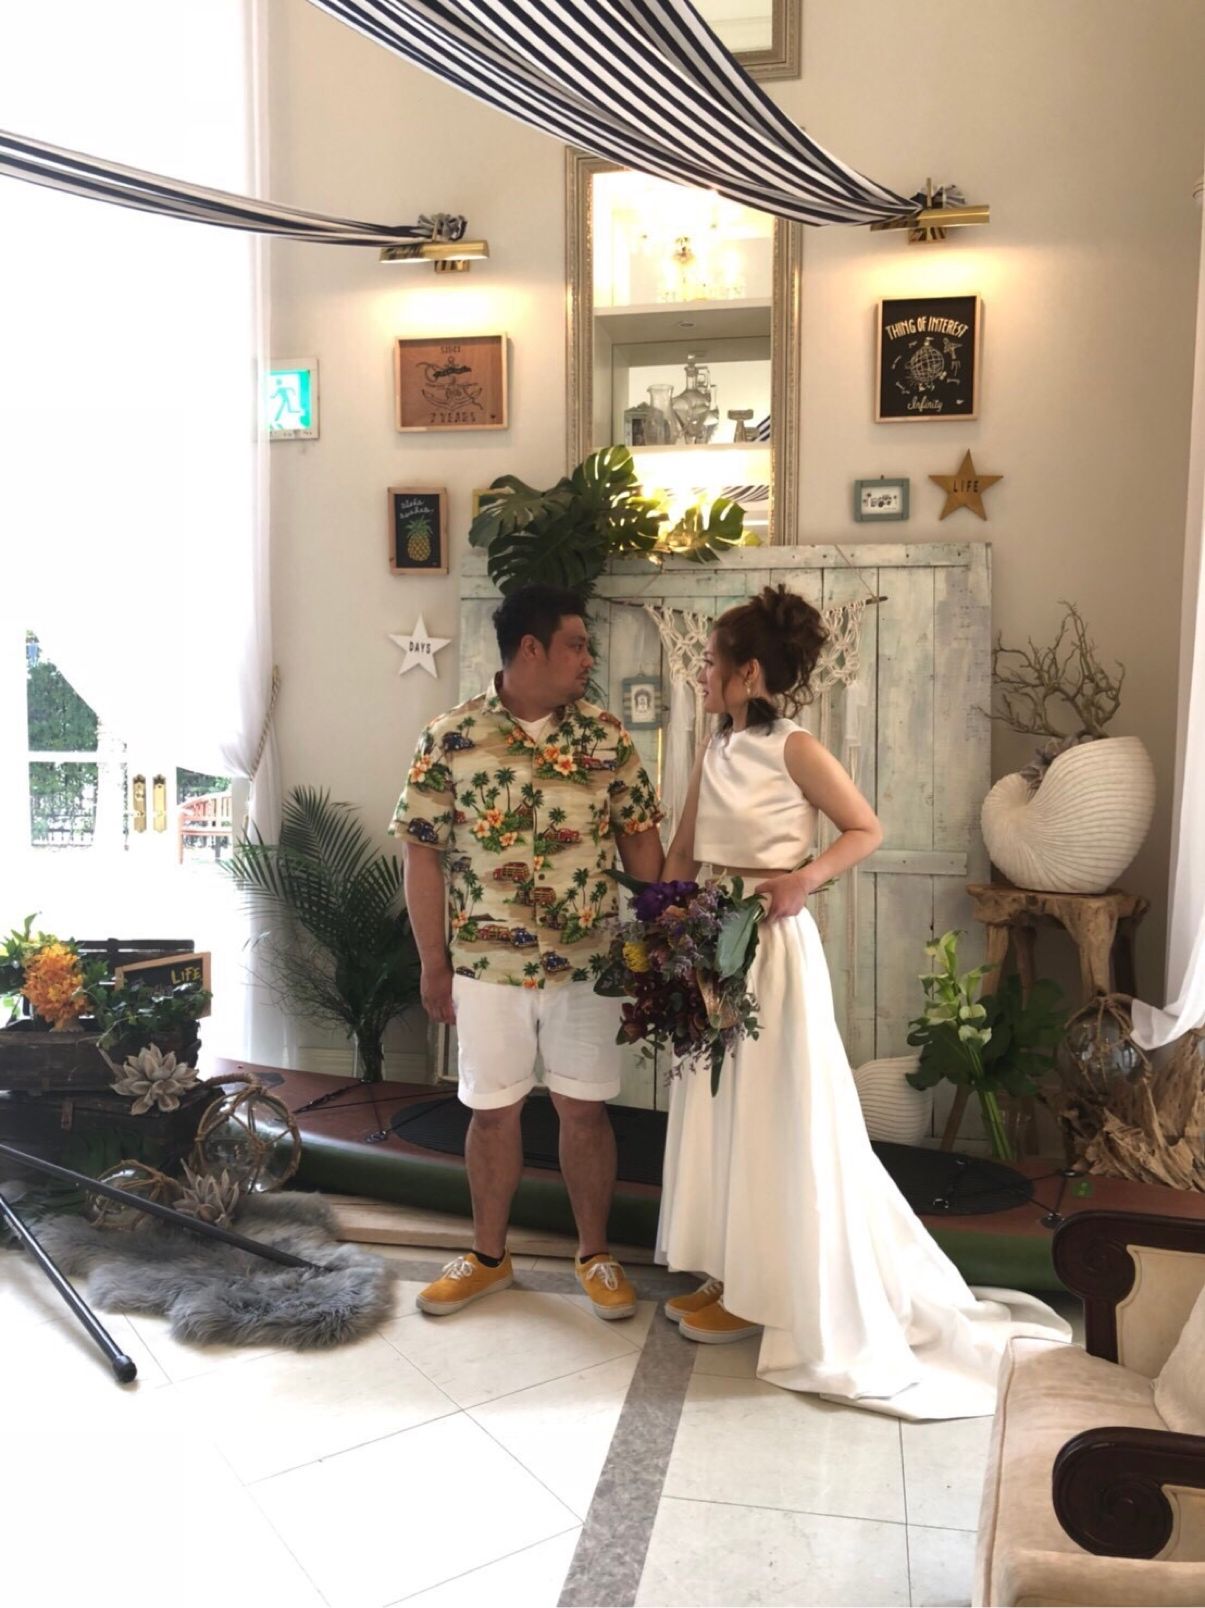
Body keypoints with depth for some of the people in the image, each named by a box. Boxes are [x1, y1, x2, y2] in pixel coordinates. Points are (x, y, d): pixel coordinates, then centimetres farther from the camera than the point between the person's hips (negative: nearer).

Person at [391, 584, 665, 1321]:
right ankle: (488, 1257, 32)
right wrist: (434, 966, -3)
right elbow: (423, 854, -4)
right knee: (493, 1112, 13)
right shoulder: (450, 739, -7)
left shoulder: (606, 735, -1)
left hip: (587, 964, 1)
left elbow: (640, 838, 4)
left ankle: (596, 1254, 29)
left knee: (585, 1109, 10)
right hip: (488, 966, -1)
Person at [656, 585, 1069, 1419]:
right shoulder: (714, 751, 8)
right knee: (717, 1111, 14)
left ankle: (766, 1292, 19)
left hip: (771, 948, -8)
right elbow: (682, 853, 13)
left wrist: (804, 878, -20)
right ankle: (729, 1273, 29)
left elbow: (868, 830, -6)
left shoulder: (796, 750, -13)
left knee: (773, 1119, 4)